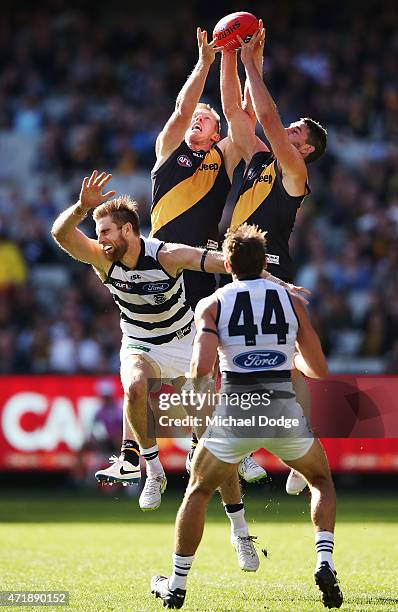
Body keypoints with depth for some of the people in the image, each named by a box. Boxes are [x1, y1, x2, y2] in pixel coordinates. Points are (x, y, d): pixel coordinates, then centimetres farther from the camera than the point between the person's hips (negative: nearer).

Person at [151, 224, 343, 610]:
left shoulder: (211, 305, 0)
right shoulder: (291, 302, 6)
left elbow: (202, 368, -13)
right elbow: (319, 370, 9)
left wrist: (195, 376, 11)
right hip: (285, 411, 1)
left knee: (198, 492, 22)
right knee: (322, 481, 26)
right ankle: (325, 564, 5)